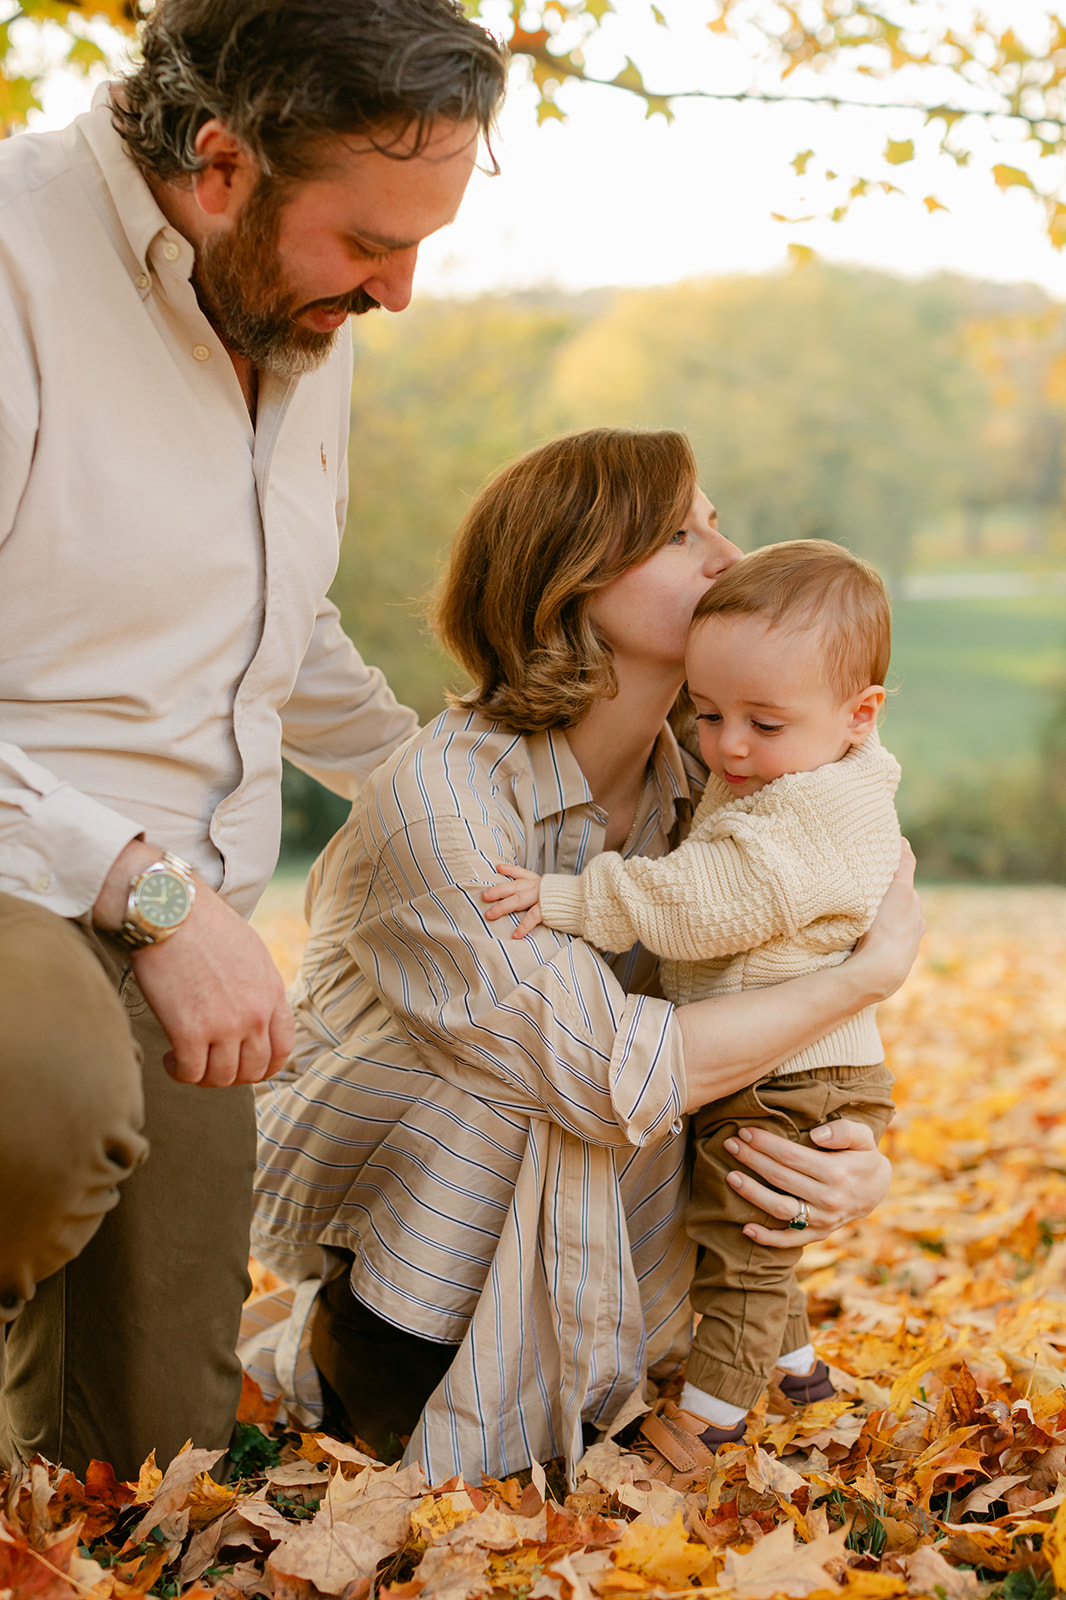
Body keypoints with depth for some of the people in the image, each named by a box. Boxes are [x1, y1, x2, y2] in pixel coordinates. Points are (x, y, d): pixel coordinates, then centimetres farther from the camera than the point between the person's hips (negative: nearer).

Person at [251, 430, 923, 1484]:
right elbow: (610, 1074, -33)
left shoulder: (699, 788, -6)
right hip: (374, 1190, -7)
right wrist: (872, 971, -26)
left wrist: (859, 1157, -22)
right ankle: (335, 1349, -2)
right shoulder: (437, 804, -28)